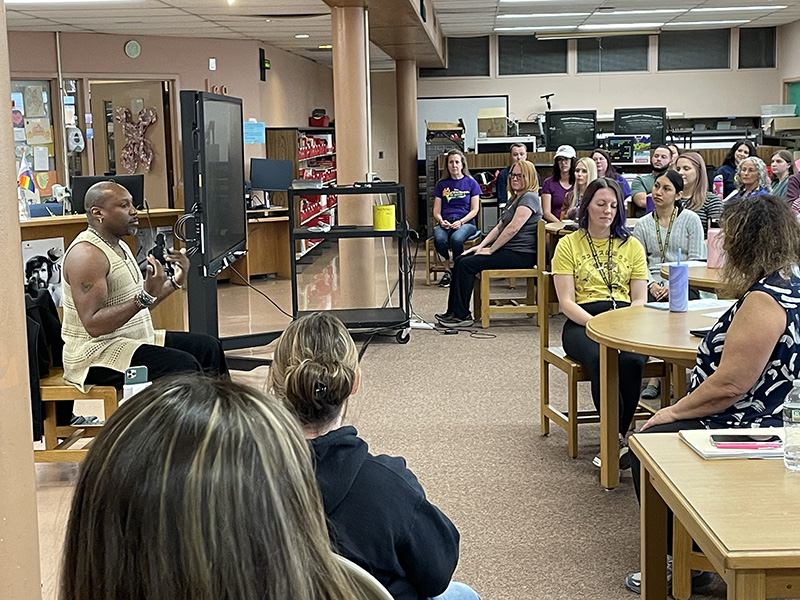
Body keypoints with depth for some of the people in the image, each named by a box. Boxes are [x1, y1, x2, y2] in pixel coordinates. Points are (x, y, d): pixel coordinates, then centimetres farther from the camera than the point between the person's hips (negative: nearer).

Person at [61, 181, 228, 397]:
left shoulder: (120, 246, 13)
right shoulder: (87, 254, -19)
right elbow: (94, 325, -27)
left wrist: (176, 281, 6)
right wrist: (145, 296, -32)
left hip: (133, 339, 10)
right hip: (96, 356, -10)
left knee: (208, 347, 8)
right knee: (183, 365, -27)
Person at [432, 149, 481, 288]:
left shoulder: (471, 183, 9)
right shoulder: (441, 184, 15)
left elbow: (474, 209, 3)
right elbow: (436, 210, 12)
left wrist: (460, 222, -13)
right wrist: (441, 221, -10)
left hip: (466, 222, -2)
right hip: (445, 223, 2)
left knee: (456, 239, -37)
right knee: (439, 239, -34)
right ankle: (447, 270, -14)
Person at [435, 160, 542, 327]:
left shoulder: (529, 198, -12)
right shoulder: (516, 199, 22)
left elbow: (513, 228, -21)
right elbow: (499, 227, 19)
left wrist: (490, 250, -17)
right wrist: (481, 246, 6)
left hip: (521, 255, -11)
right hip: (506, 250, 11)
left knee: (467, 264, -18)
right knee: (460, 260, 3)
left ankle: (462, 315, -11)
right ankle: (453, 312, 2)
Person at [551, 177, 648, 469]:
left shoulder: (632, 245, 17)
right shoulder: (568, 245, 10)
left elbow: (640, 300, 11)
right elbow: (566, 302, 1)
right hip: (582, 321, -2)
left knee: (632, 360, -32)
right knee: (601, 359, -35)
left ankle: (614, 440, -20)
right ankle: (618, 440, -27)